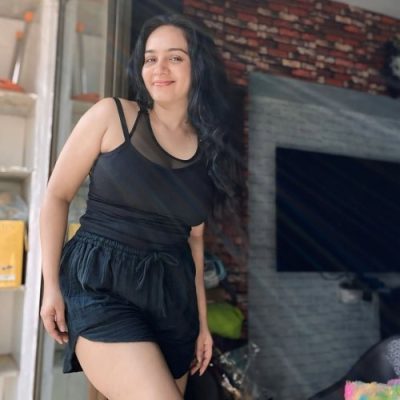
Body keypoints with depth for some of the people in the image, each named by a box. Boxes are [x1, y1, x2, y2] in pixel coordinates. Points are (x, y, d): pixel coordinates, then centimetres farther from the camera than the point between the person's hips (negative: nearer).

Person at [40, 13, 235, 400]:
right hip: (100, 284, -4)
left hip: (171, 293, 5)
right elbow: (57, 196, 1)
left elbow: (193, 238, 13)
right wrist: (52, 285, -4)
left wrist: (201, 321, 14)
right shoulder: (112, 115, -3)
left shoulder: (208, 149, 7)